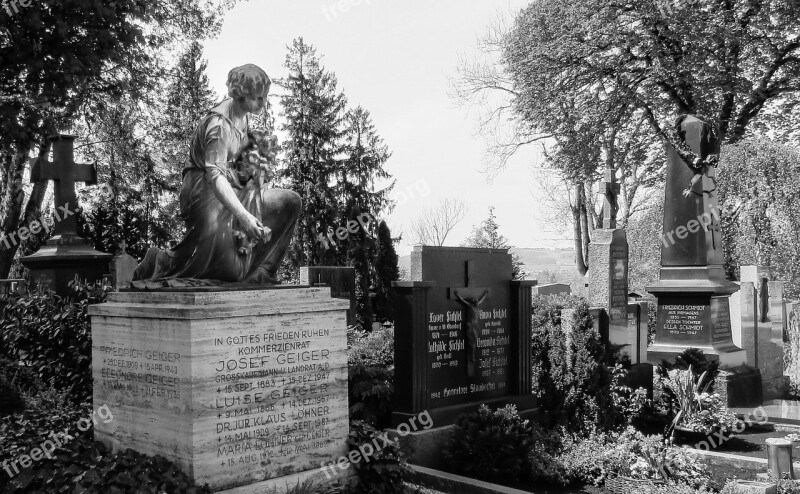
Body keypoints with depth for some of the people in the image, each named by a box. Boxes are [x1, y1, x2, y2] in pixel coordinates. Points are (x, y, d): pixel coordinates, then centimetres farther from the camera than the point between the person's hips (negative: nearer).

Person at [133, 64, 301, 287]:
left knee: (290, 202, -6)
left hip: (234, 188, 9)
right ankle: (162, 261, 8)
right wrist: (243, 216, -43)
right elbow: (215, 176, -33)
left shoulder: (244, 115, 4)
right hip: (206, 193, -9)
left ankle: (259, 269, 4)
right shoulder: (218, 124, -24)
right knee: (231, 273, -9)